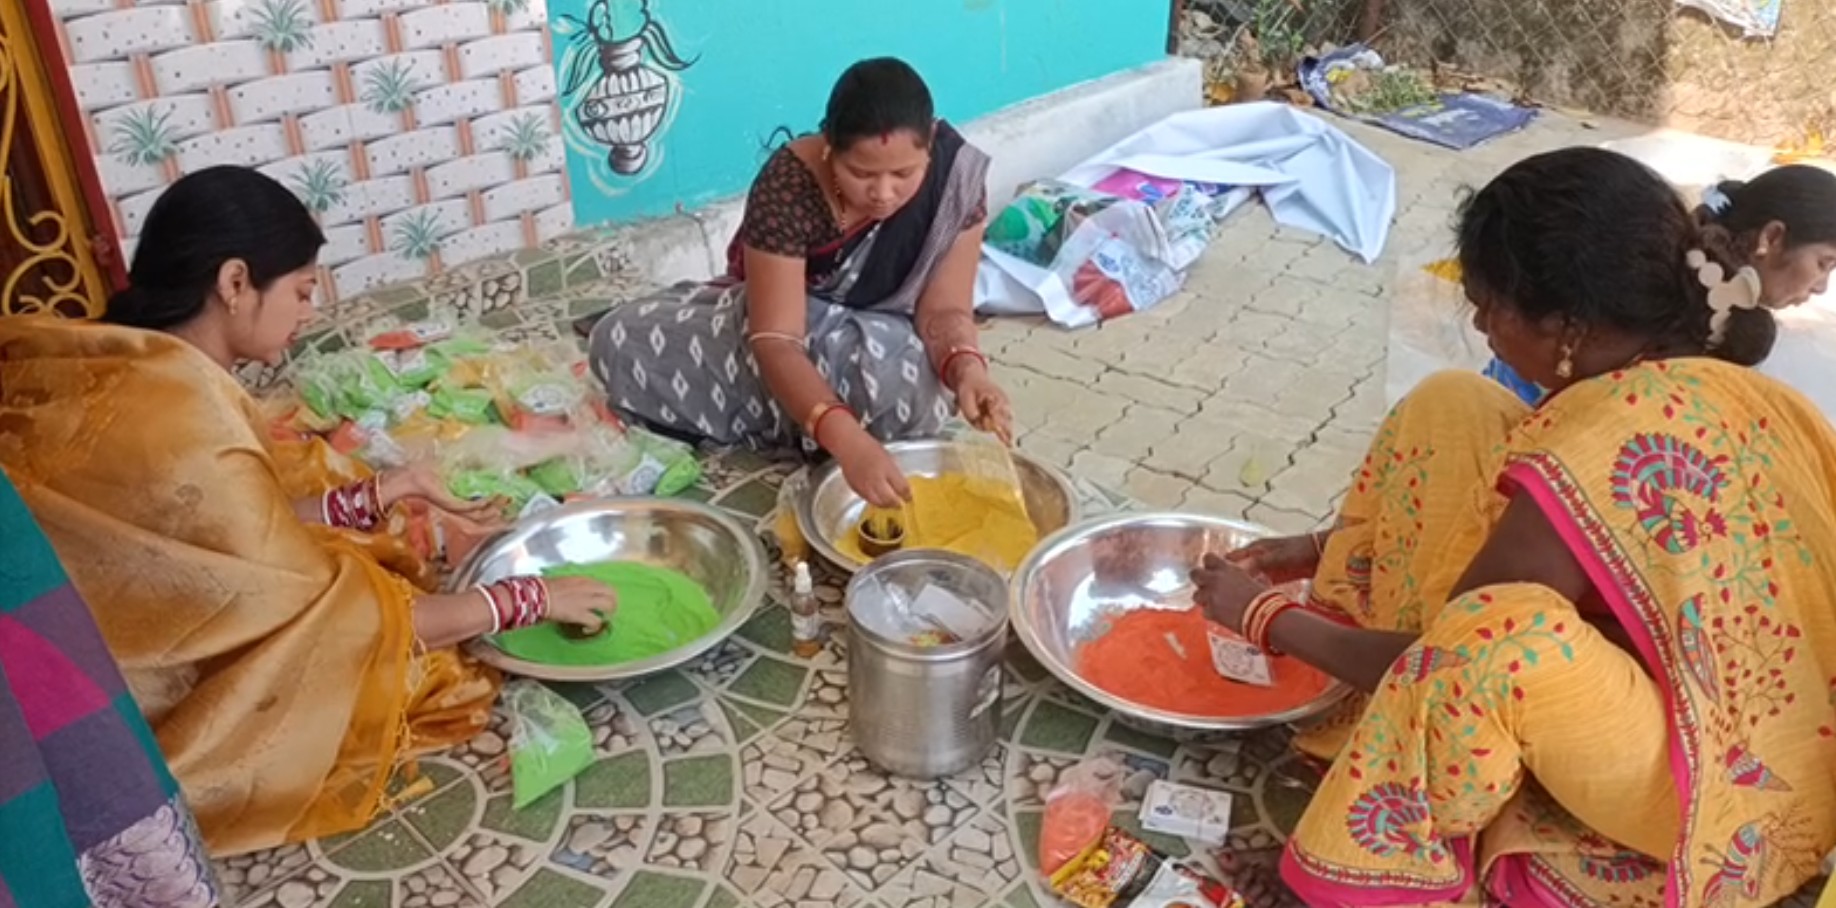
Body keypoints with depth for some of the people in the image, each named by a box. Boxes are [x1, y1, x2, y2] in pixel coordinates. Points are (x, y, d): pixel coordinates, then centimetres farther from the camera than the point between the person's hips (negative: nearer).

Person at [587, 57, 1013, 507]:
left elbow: (942, 309, -18)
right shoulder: (790, 184, -31)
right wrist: (846, 438, -52)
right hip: (773, 315, -1)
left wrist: (966, 368, -42)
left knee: (908, 388, -36)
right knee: (620, 342, -20)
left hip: (878, 340, 1)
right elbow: (775, 341, -36)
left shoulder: (957, 175, -24)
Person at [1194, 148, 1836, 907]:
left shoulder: (1597, 458, -33)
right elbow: (1520, 525, 10)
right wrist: (1326, 552, 9)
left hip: (1721, 799, -8)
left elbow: (1450, 661, -20)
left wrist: (1267, 617, -5)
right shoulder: (1700, 383, -6)